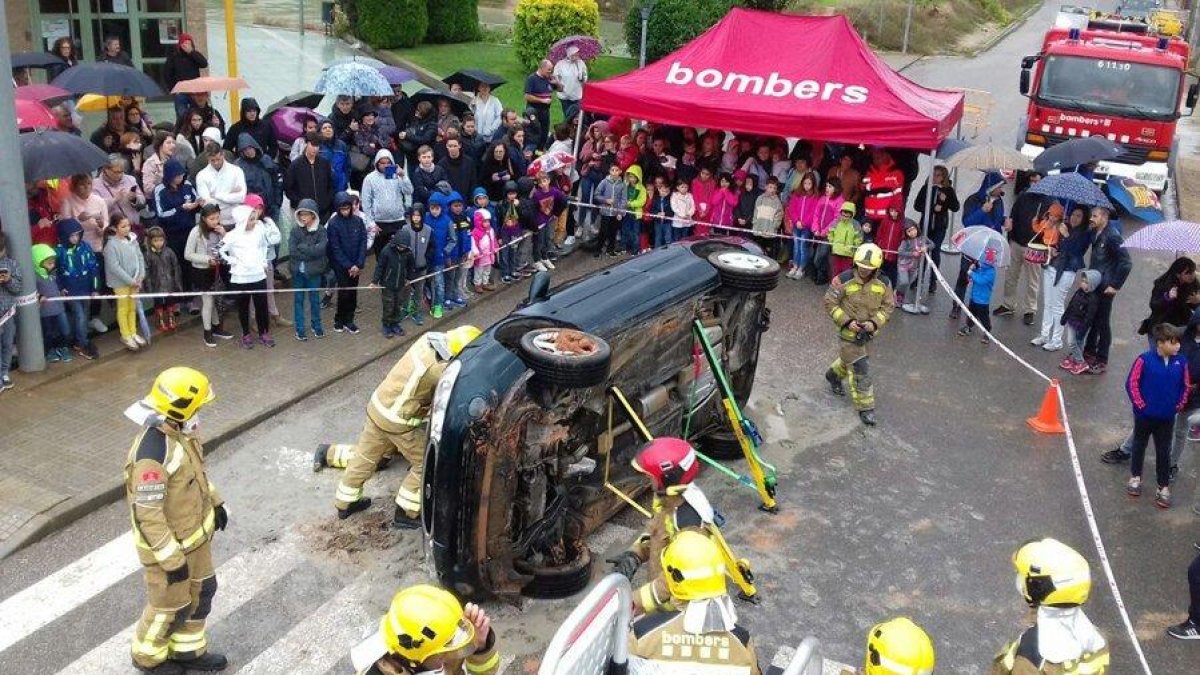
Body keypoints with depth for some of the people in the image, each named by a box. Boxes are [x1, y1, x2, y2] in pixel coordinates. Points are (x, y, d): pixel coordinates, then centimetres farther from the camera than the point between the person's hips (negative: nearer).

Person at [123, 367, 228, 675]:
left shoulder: (180, 429, -7)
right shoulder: (152, 454, -36)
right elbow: (147, 515, -31)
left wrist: (215, 501, 19)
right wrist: (172, 560, -24)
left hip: (196, 533, 8)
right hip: (168, 544, -8)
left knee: (201, 592, 23)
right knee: (171, 606, 14)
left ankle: (188, 650, 45)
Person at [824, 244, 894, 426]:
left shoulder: (883, 283, -7)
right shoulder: (844, 280, -18)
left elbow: (888, 305, 1)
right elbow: (829, 302, -12)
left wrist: (875, 323, -15)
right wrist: (847, 321, -20)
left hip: (867, 331, 5)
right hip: (849, 332, -5)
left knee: (850, 358, 25)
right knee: (859, 369, -4)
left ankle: (833, 375, 57)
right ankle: (865, 407, 6)